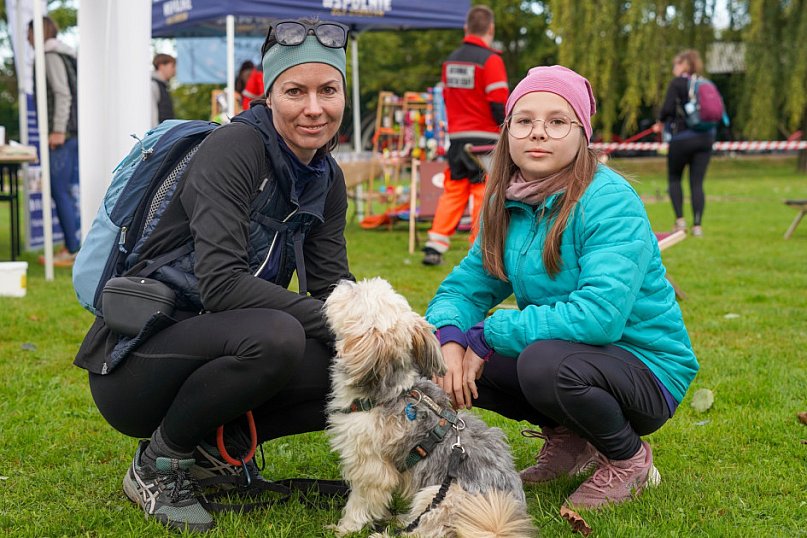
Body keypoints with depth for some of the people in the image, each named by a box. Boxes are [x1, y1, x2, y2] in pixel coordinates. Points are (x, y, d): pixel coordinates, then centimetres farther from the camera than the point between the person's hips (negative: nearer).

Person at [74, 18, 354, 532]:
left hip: (215, 350, 7)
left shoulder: (328, 179, 5)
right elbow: (220, 283, -28)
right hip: (134, 362, -7)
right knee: (275, 336, -34)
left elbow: (333, 286, 1)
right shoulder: (234, 147, -19)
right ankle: (159, 464, -10)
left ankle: (217, 444, 6)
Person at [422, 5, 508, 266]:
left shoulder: (450, 60, 11)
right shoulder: (490, 60, -11)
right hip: (485, 139, -6)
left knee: (452, 192, 11)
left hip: (456, 137, 6)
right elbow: (499, 107, -15)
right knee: (484, 195, 0)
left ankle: (435, 247, 6)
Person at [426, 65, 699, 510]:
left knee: (544, 362, -36)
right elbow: (464, 286, 3)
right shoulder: (507, 204, 0)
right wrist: (450, 339, -21)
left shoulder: (610, 202, -22)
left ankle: (629, 460, -4)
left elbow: (598, 316, -33)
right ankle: (567, 439, 11)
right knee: (450, 354, -8)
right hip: (570, 353, 7)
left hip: (647, 369, -7)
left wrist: (485, 336, -26)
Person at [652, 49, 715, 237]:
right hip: (705, 137, 5)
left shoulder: (676, 83, -7)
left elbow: (668, 108, -16)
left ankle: (680, 218, 2)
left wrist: (661, 121, 3)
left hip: (682, 138, -5)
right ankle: (697, 225, 0)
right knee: (697, 182, 5)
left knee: (674, 178, 13)